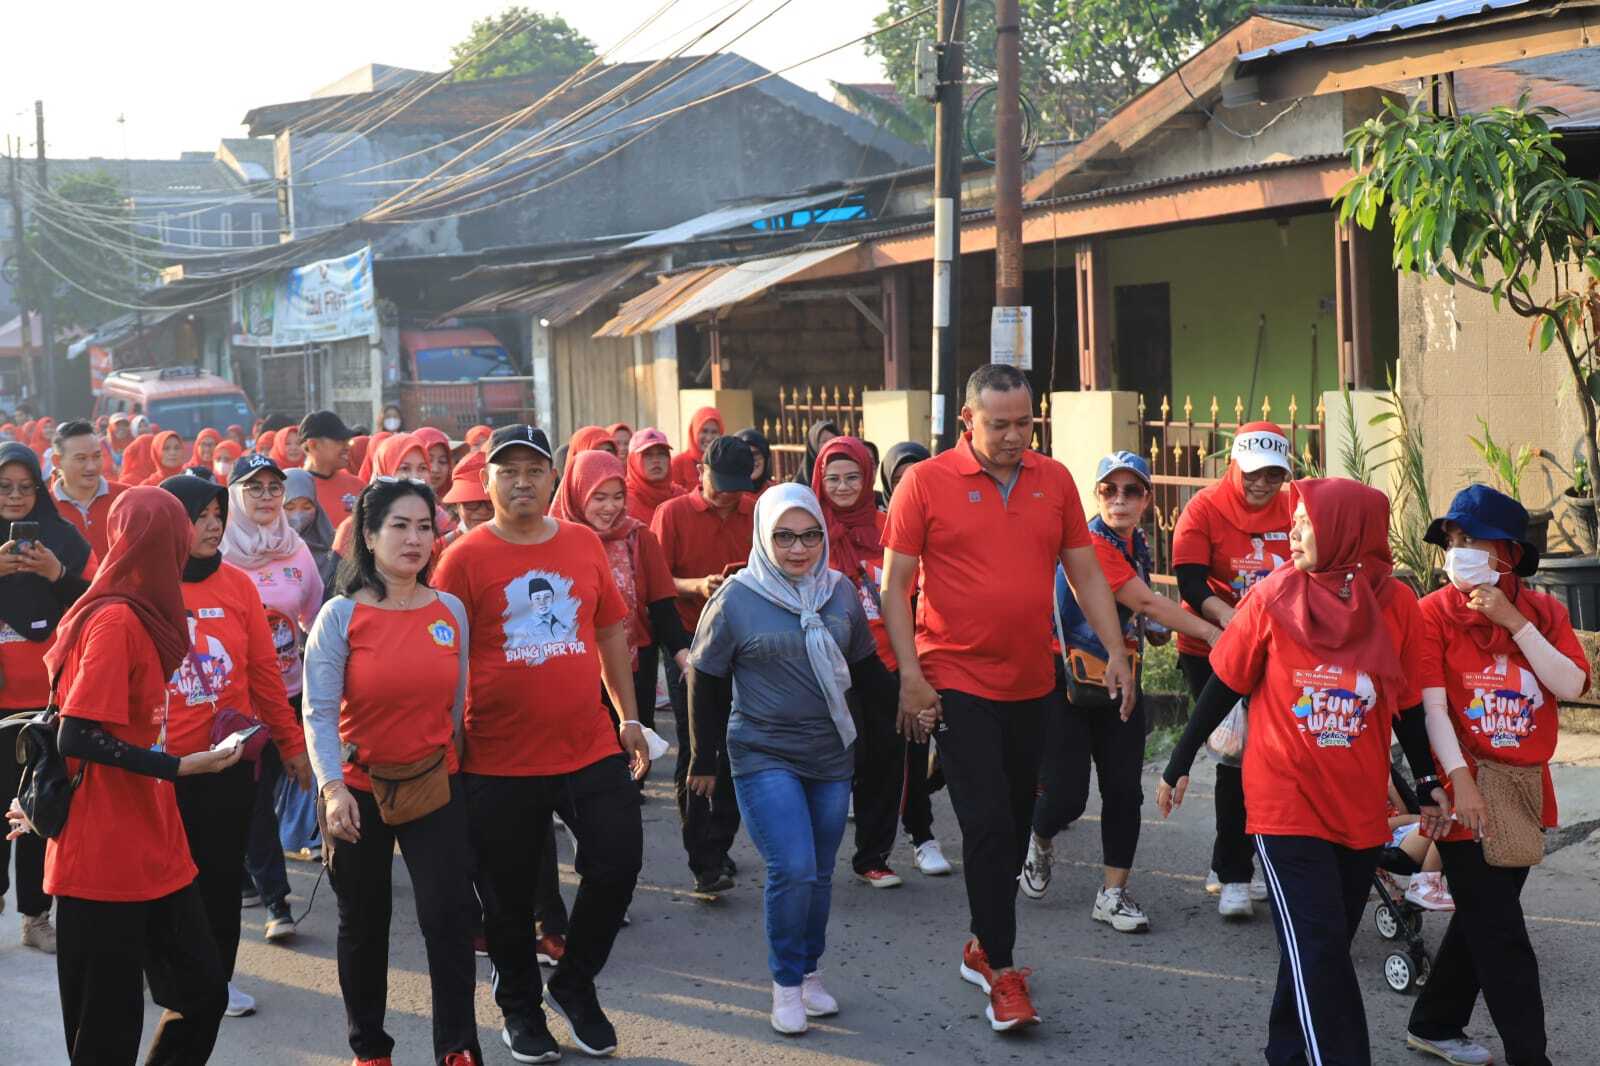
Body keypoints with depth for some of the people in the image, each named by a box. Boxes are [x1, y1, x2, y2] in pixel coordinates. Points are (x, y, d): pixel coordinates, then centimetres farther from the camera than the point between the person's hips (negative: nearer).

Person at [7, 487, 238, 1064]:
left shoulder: (135, 616, 12)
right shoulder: (115, 620, -16)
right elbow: (78, 736, -22)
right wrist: (179, 767, -21)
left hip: (152, 851, 9)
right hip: (107, 859, -9)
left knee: (203, 992, 11)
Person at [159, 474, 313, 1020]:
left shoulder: (237, 584, 1)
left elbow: (264, 669, 4)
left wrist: (291, 743, 7)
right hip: (161, 764, -2)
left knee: (223, 871, 10)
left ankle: (219, 974, 25)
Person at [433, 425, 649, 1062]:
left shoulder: (585, 544, 4)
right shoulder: (465, 557, -7)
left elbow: (611, 631, 13)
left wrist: (629, 717, 13)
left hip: (591, 747, 3)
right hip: (500, 761, -3)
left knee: (618, 863, 2)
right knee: (509, 896, 10)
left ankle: (574, 984, 27)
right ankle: (520, 1008, 33)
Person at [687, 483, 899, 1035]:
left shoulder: (840, 591, 2)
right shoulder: (737, 598, -9)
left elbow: (865, 667, 16)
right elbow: (706, 681, -1)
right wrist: (704, 759, 2)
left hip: (832, 757, 4)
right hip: (764, 757, -4)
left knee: (820, 872, 11)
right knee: (792, 869, -13)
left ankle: (810, 972, 29)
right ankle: (787, 984, 5)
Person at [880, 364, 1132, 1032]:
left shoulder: (1054, 480, 5)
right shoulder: (926, 483, -6)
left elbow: (1085, 572, 11)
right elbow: (894, 586, -5)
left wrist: (1115, 653, 2)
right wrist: (910, 673, -12)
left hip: (1032, 683, 5)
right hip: (957, 684, -5)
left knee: (1015, 822, 14)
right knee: (988, 825, -7)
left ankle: (982, 945, 31)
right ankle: (1001, 973, 2)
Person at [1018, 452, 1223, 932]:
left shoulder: (1136, 542, 9)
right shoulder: (1090, 543, -18)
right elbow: (1145, 602, -22)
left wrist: (1155, 630, 0)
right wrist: (1208, 631, -20)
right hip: (1068, 681, -7)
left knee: (1125, 790, 1)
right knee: (1066, 794, -5)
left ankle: (1114, 893, 13)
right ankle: (1039, 841, 29)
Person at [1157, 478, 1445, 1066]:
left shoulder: (1396, 604, -3)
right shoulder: (1271, 598, -7)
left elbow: (1406, 704, 8)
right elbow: (1223, 687, 1)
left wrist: (1428, 783, 12)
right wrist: (1178, 764, 6)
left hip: (1361, 807, 3)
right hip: (1286, 798, -3)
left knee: (1321, 945, 12)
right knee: (1319, 945, -9)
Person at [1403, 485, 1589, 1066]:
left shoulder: (1543, 611, 5)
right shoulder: (1434, 613, -7)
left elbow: (1571, 685, -9)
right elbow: (1432, 704, -14)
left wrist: (1514, 622, -15)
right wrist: (1460, 780, -24)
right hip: (1468, 788, -5)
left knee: (1482, 919, 16)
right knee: (1502, 934, -4)